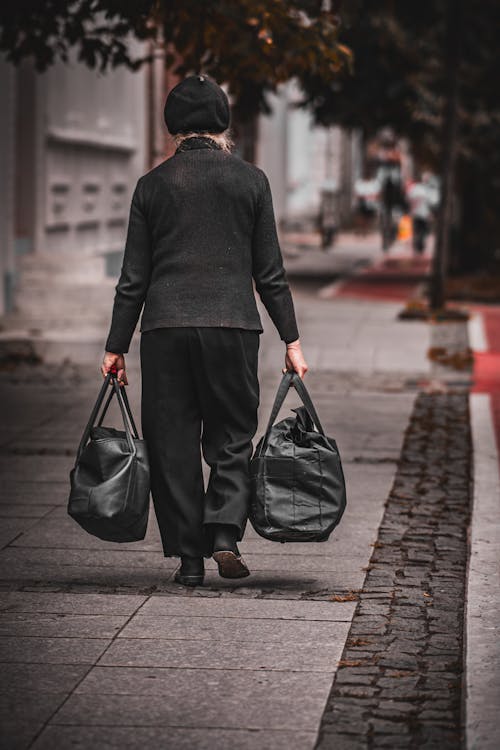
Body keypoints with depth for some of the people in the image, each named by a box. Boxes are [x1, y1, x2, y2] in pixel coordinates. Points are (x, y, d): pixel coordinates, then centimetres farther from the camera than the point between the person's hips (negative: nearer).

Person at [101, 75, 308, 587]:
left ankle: (189, 558, 8)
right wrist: (292, 341, 9)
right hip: (233, 323, -1)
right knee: (232, 435, 10)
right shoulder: (250, 180, 4)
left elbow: (133, 278, 5)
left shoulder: (152, 185, 6)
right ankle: (225, 533, -9)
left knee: (172, 442, 7)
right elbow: (270, 272, 3)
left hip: (166, 325, 1)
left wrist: (116, 347, 11)